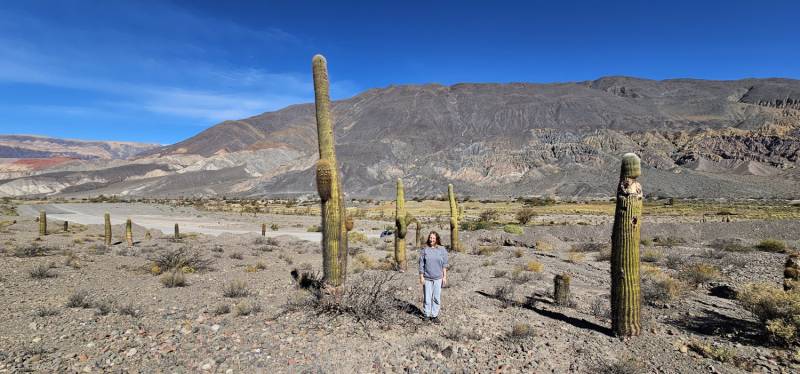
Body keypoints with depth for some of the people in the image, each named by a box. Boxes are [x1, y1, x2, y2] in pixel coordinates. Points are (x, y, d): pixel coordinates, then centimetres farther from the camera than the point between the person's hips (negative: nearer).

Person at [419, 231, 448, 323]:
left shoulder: (442, 249, 2)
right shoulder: (424, 250, -1)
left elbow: (444, 264, 5)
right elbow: (421, 264, 2)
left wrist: (444, 277, 3)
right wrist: (421, 277, -1)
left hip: (438, 278, 1)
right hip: (427, 278, -1)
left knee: (437, 298, 6)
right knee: (427, 297, 5)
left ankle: (434, 315, 18)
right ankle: (426, 314, 21)